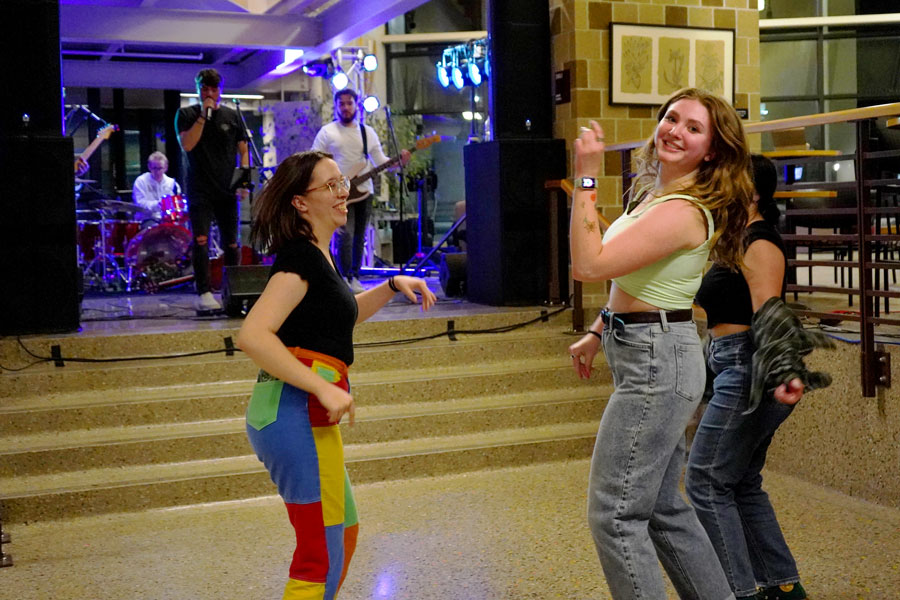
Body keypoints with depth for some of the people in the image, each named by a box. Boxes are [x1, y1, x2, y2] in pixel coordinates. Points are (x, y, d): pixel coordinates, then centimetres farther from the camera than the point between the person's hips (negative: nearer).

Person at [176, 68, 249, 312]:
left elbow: (243, 150, 14)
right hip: (200, 190, -2)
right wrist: (203, 116, -14)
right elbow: (187, 144, -11)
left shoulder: (231, 116, 11)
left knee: (231, 243, 6)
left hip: (227, 191, 3)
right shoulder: (186, 115, 5)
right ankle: (204, 294, -8)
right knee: (201, 241, -11)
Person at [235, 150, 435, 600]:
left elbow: (341, 315, 34)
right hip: (296, 412, -10)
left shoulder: (316, 255, 17)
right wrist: (325, 388, -25)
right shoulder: (300, 256, -12)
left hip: (297, 413, 10)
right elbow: (252, 335, -24)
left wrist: (393, 285, 20)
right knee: (322, 557, -5)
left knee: (343, 533, 23)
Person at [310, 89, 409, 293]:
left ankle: (354, 277, 18)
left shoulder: (368, 132, 12)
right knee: (345, 234, -16)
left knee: (359, 237, 8)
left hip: (364, 192, 4)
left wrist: (399, 161, -7)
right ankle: (344, 278, -6)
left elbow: (381, 161, 11)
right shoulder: (327, 132, 0)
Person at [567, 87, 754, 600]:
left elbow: (590, 265, -26)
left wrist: (586, 179, -23)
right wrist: (598, 333, 18)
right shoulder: (655, 194, 11)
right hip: (655, 359, 10)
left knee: (614, 515, -4)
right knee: (663, 508, 20)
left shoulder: (681, 211, -20)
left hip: (657, 364, -10)